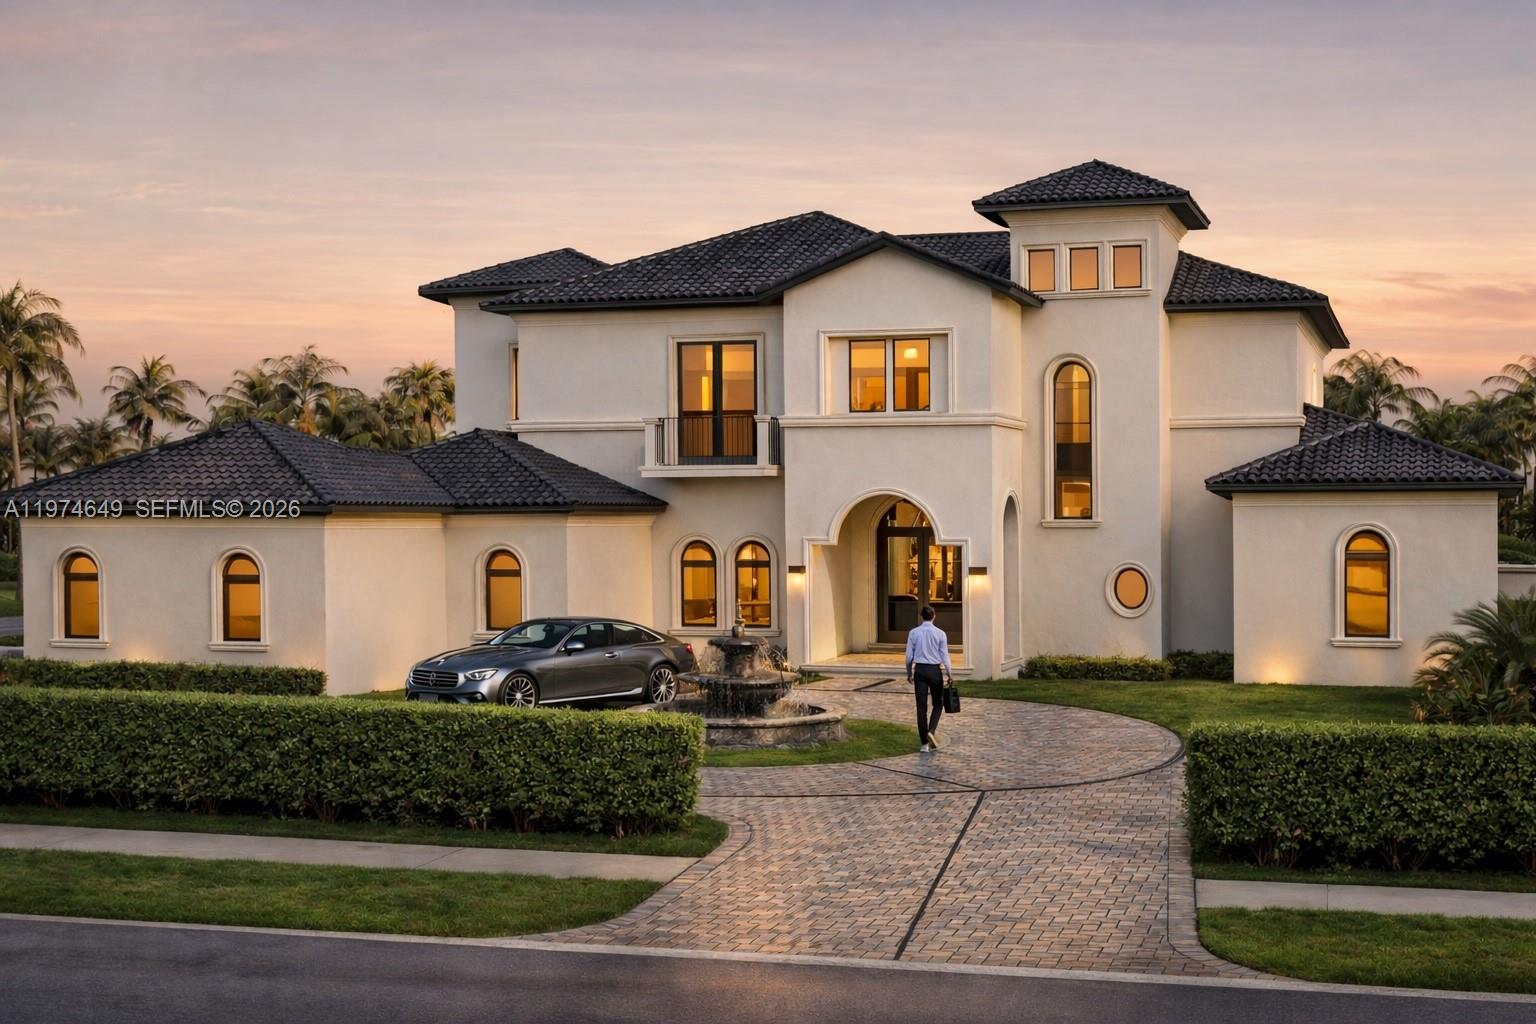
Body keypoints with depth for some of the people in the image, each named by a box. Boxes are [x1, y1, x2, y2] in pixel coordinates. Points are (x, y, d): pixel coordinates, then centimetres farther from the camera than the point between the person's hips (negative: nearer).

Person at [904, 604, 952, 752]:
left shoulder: (914, 633, -1)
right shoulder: (940, 633, -5)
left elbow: (909, 656, 2)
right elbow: (944, 656, -5)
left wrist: (909, 673, 15)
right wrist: (950, 675, 2)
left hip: (919, 670, 1)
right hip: (935, 670, -1)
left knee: (922, 706, 4)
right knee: (937, 704, 15)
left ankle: (924, 743, 3)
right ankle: (932, 731, -10)